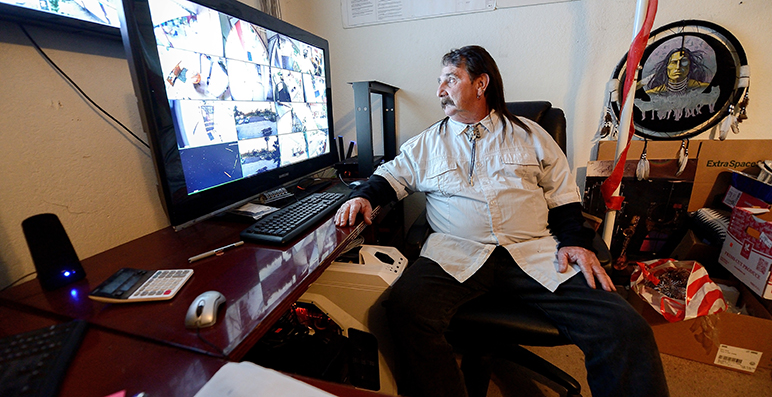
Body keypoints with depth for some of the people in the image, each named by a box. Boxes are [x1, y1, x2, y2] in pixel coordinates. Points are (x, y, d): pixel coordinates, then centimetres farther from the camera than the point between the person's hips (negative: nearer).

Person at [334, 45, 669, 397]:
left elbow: (563, 197, 16)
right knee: (406, 309, -28)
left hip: (535, 254, 1)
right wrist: (364, 196, -2)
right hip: (454, 255, 0)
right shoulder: (428, 142, 19)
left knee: (626, 329, -18)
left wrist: (575, 241, 0)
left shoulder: (530, 135, 17)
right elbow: (393, 175, 18)